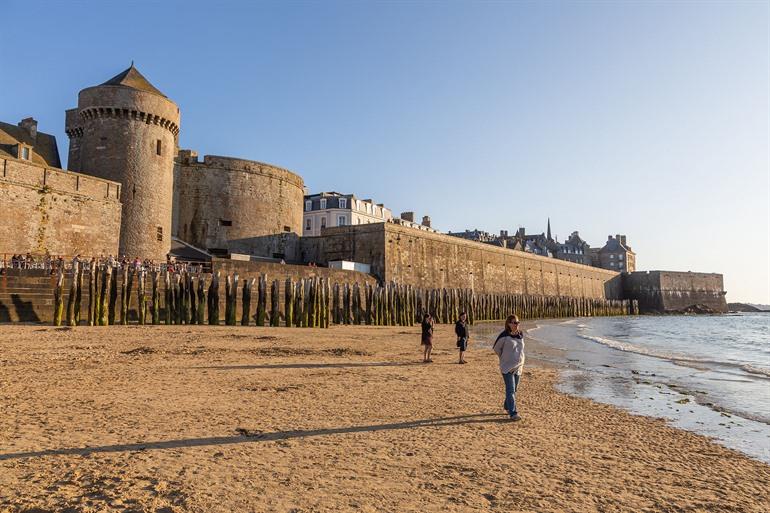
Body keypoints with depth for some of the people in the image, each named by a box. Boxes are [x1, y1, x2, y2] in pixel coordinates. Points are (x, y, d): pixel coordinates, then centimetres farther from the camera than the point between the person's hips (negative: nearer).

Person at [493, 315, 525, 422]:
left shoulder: (521, 335, 4)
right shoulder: (504, 336, -15)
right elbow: (496, 348, -2)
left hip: (518, 367, 7)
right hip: (507, 367, -7)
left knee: (514, 389, 17)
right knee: (510, 390, -9)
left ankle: (507, 407, 36)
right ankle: (513, 413, -8)